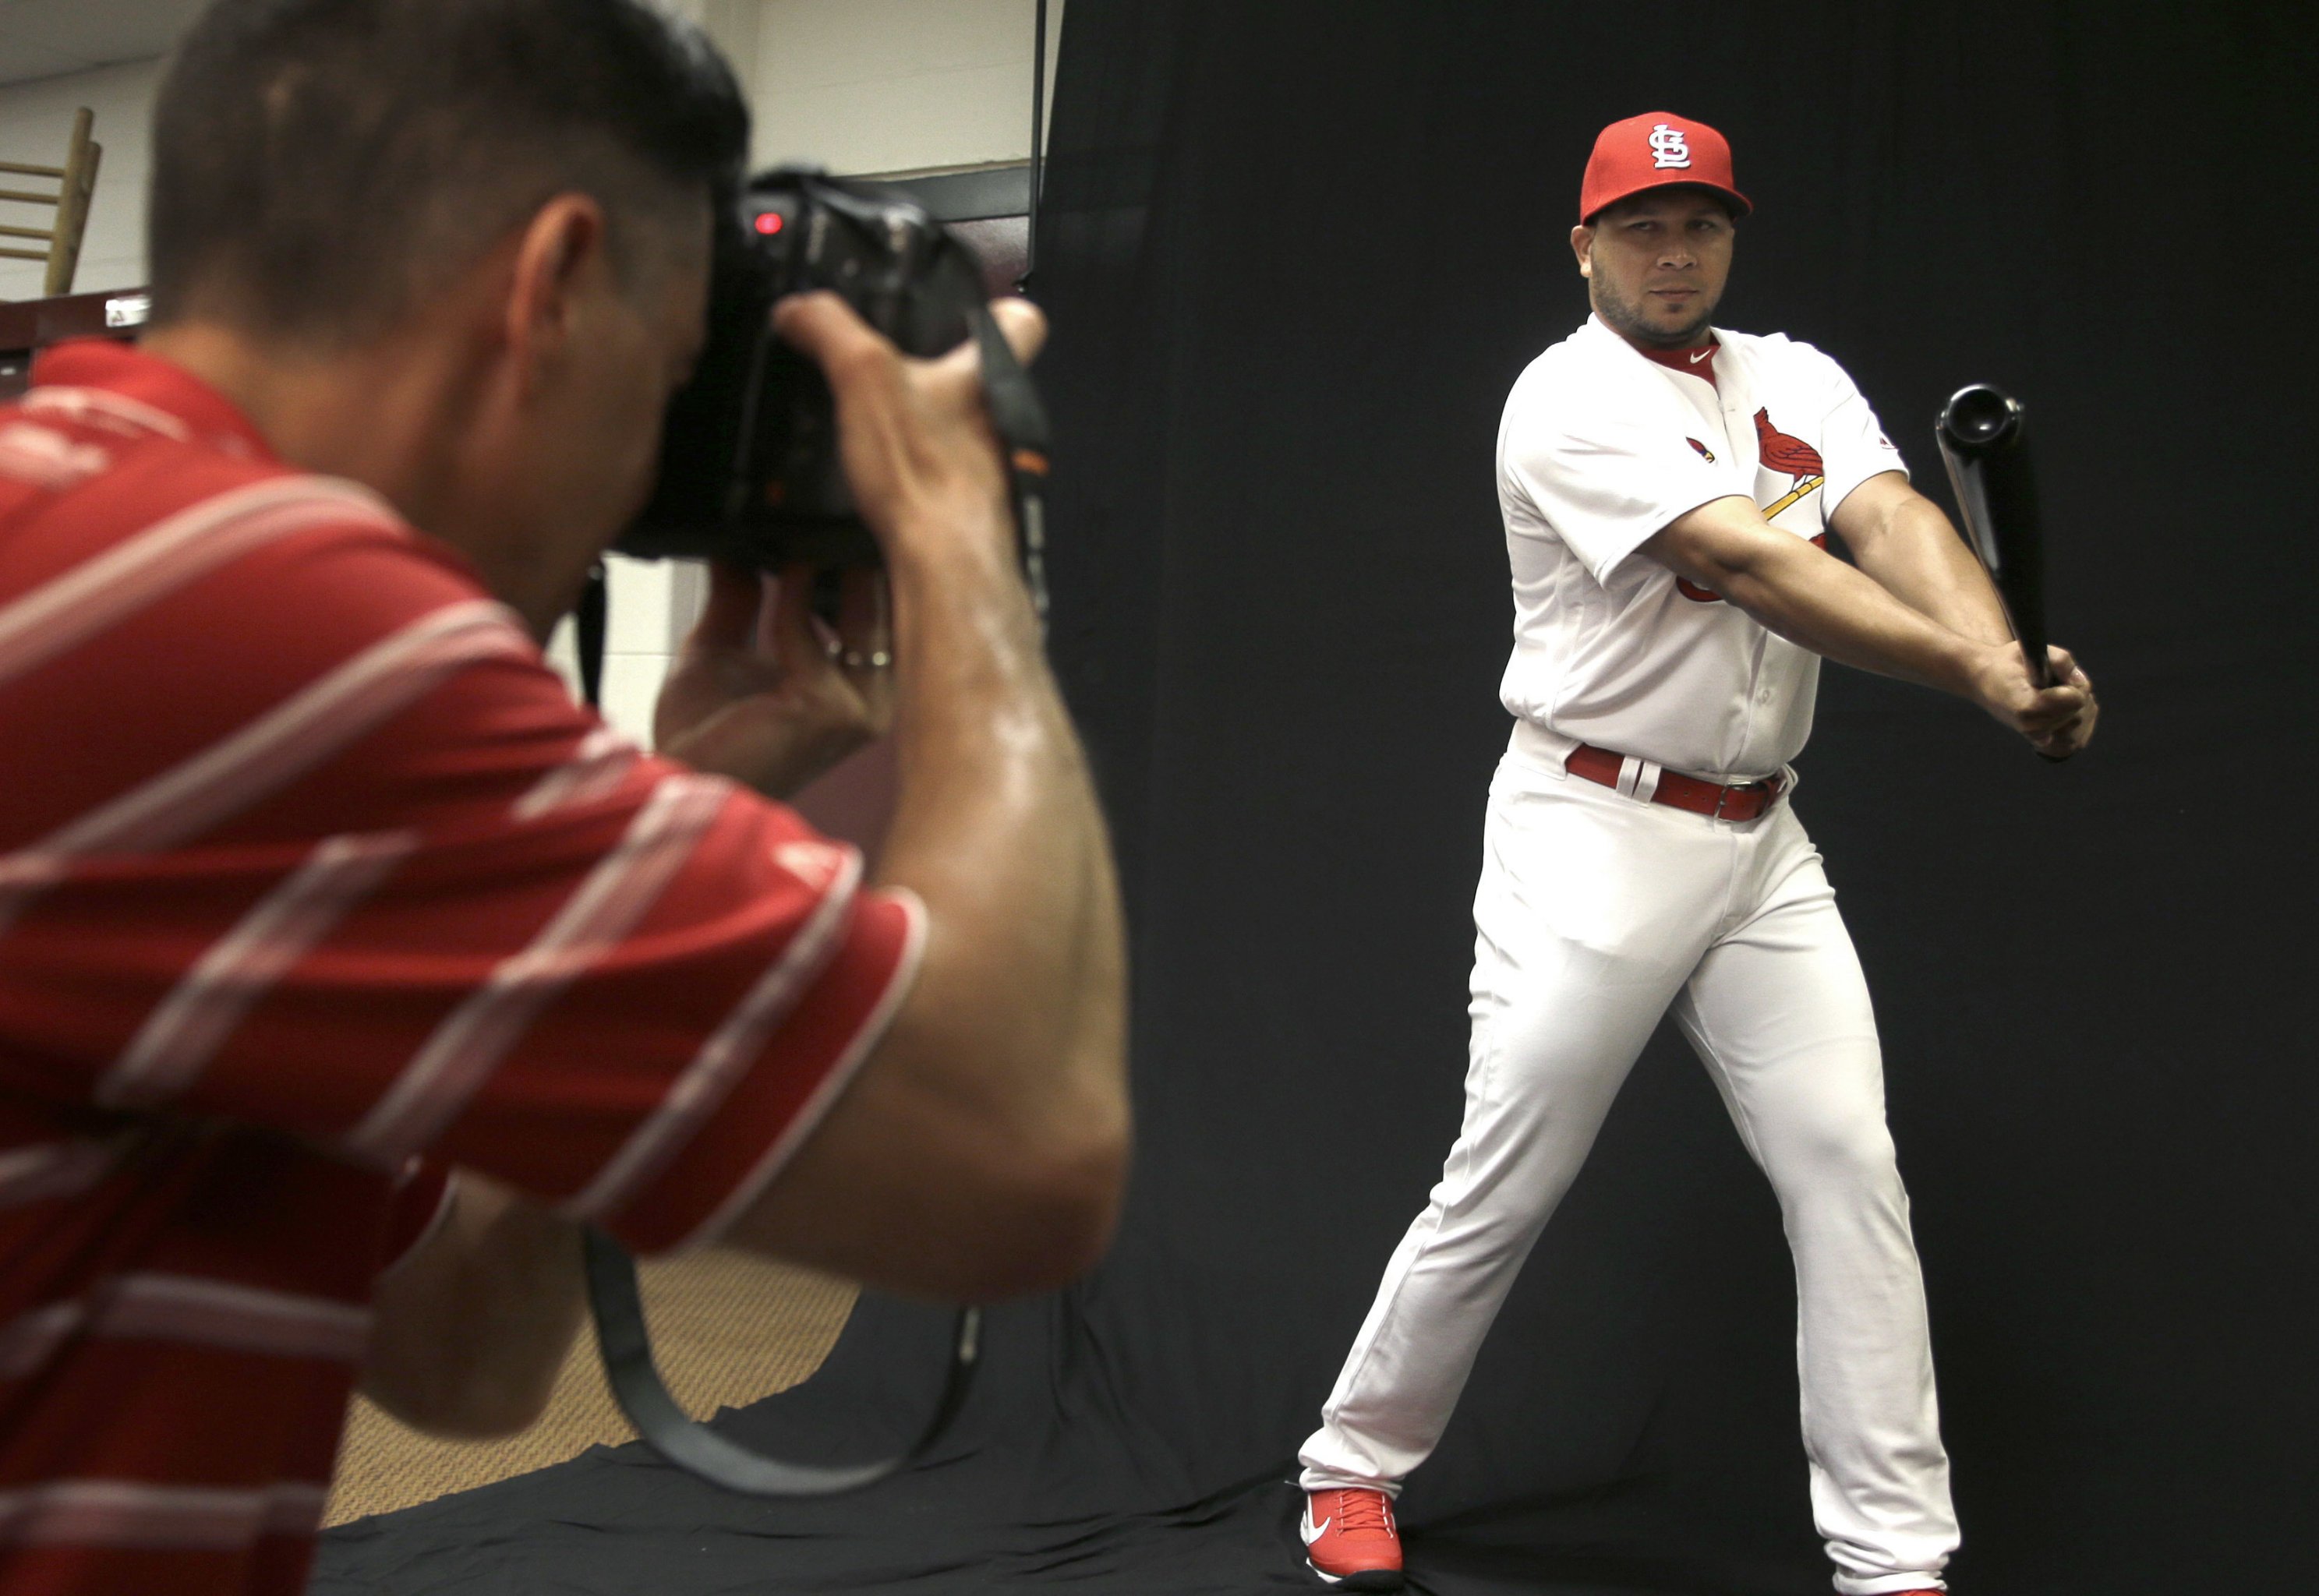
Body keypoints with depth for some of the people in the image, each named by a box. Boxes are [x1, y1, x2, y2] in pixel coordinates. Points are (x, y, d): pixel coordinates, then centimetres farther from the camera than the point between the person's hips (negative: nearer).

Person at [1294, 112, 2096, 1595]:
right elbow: (1749, 565, -23)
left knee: (1851, 1168, 0)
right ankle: (1355, 1469, 20)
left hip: (1761, 843, 6)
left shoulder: (1795, 377, 10)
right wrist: (1974, 676, -32)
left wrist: (2014, 658, -30)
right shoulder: (1573, 399, -10)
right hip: (1594, 837, -6)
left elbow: (1896, 522, -10)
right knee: (1505, 1186, -1)